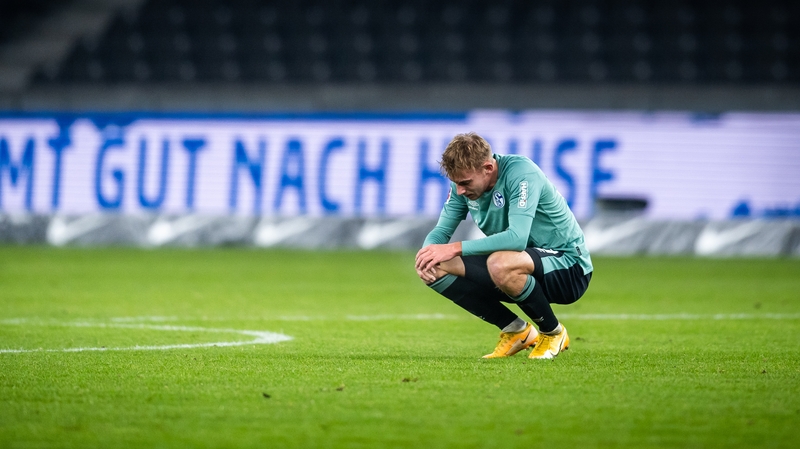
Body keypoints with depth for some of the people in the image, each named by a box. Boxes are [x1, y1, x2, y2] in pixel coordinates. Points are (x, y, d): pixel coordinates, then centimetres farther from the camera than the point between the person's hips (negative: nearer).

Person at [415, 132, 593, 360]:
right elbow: (441, 231, 3)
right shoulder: (464, 183, -3)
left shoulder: (521, 172, -25)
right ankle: (516, 331, 4)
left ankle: (553, 334, -11)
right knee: (437, 268, -8)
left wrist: (456, 248, -37)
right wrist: (427, 252, -22)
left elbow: (517, 238, -36)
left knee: (500, 264, -39)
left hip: (569, 266, -8)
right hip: (525, 267, 8)